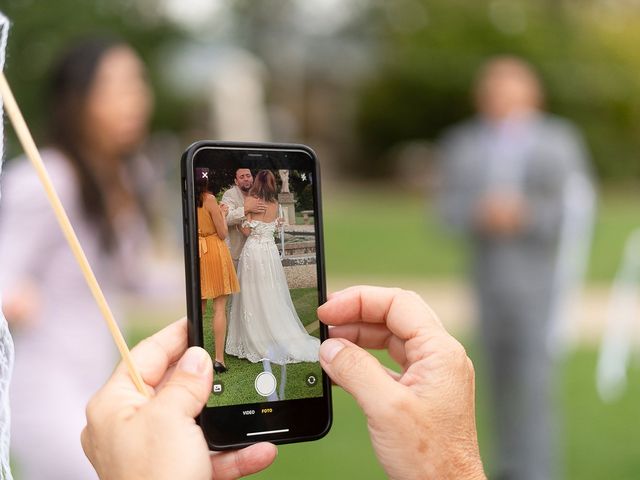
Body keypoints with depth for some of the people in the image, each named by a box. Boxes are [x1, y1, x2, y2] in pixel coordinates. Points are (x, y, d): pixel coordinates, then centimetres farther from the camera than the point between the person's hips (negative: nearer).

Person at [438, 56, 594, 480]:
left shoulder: (559, 141, -1)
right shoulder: (463, 144, 7)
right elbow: (450, 207, 3)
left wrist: (522, 214, -19)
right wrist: (481, 213, -18)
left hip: (542, 275, -3)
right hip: (488, 276, 4)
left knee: (535, 379, -10)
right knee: (502, 377, 13)